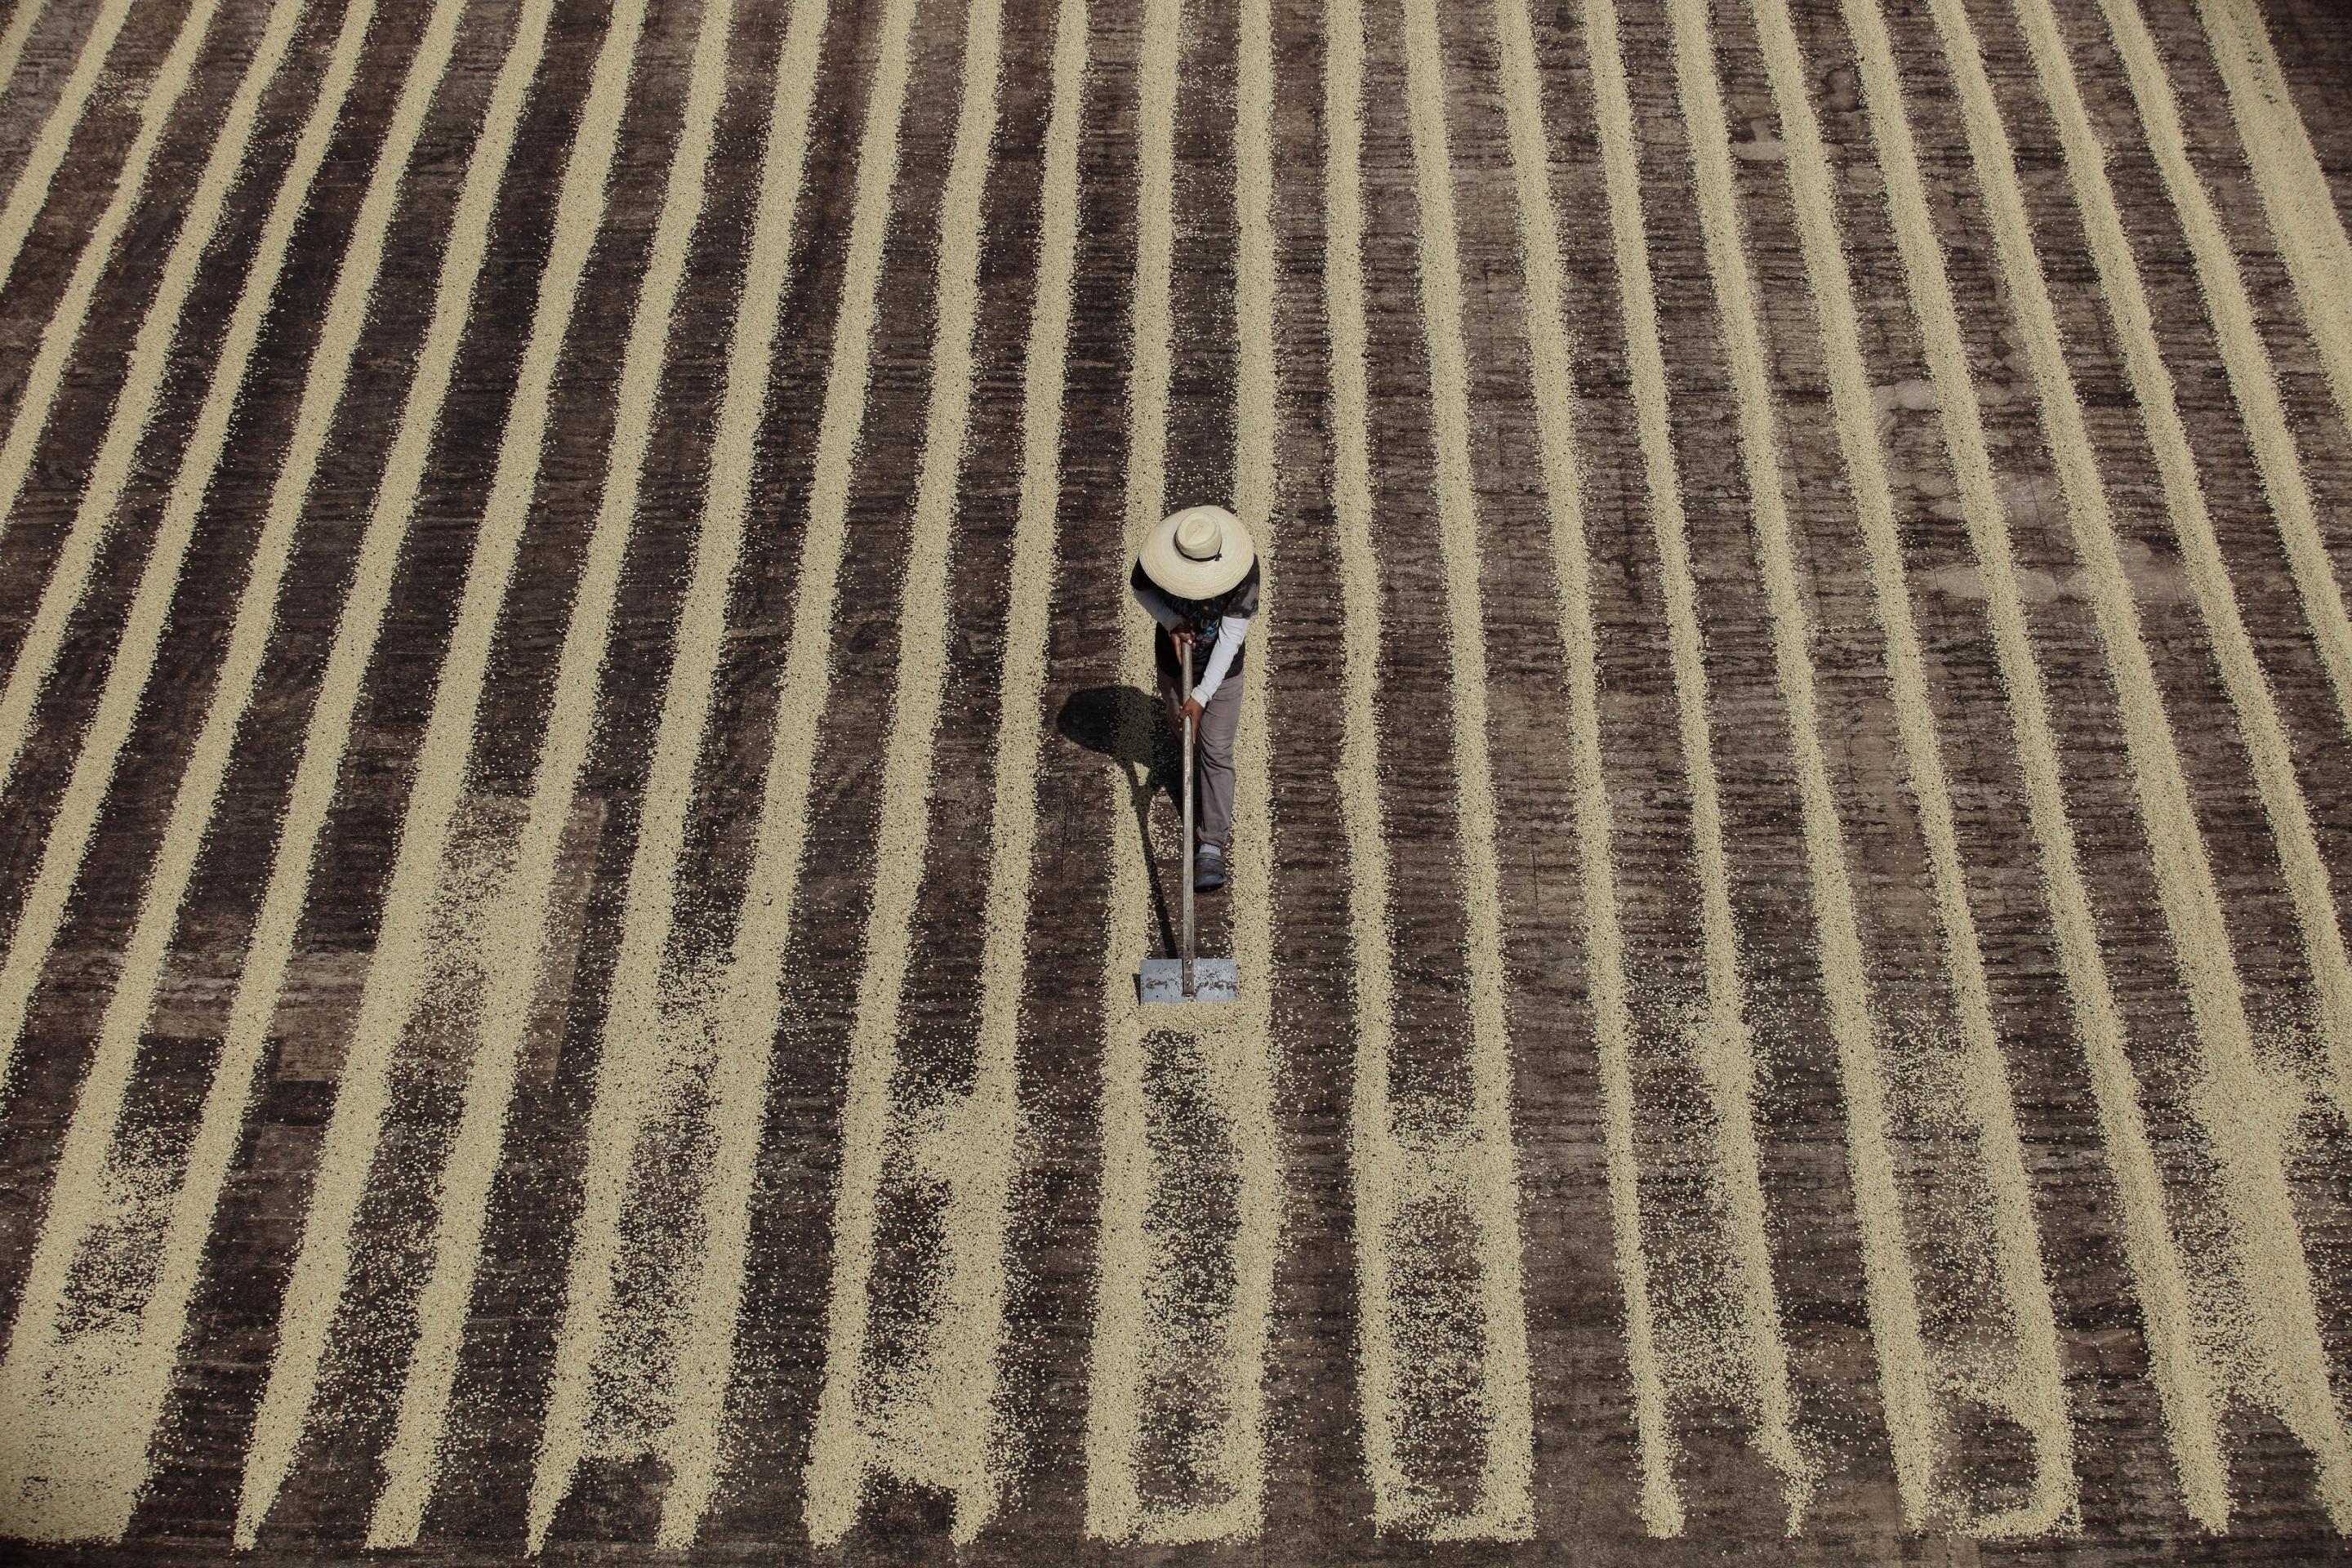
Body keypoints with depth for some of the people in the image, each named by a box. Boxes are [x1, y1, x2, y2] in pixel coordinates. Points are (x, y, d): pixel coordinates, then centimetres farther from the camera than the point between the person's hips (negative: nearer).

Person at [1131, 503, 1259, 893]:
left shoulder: (1244, 567, -31)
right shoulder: (1158, 555, -25)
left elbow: (1231, 636, -26)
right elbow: (1139, 587, -3)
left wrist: (1203, 695, -29)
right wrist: (1172, 621, -21)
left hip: (1221, 668, -3)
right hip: (1174, 660, 3)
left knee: (1216, 752, -2)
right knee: (1184, 735, 22)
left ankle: (1213, 845, 4)